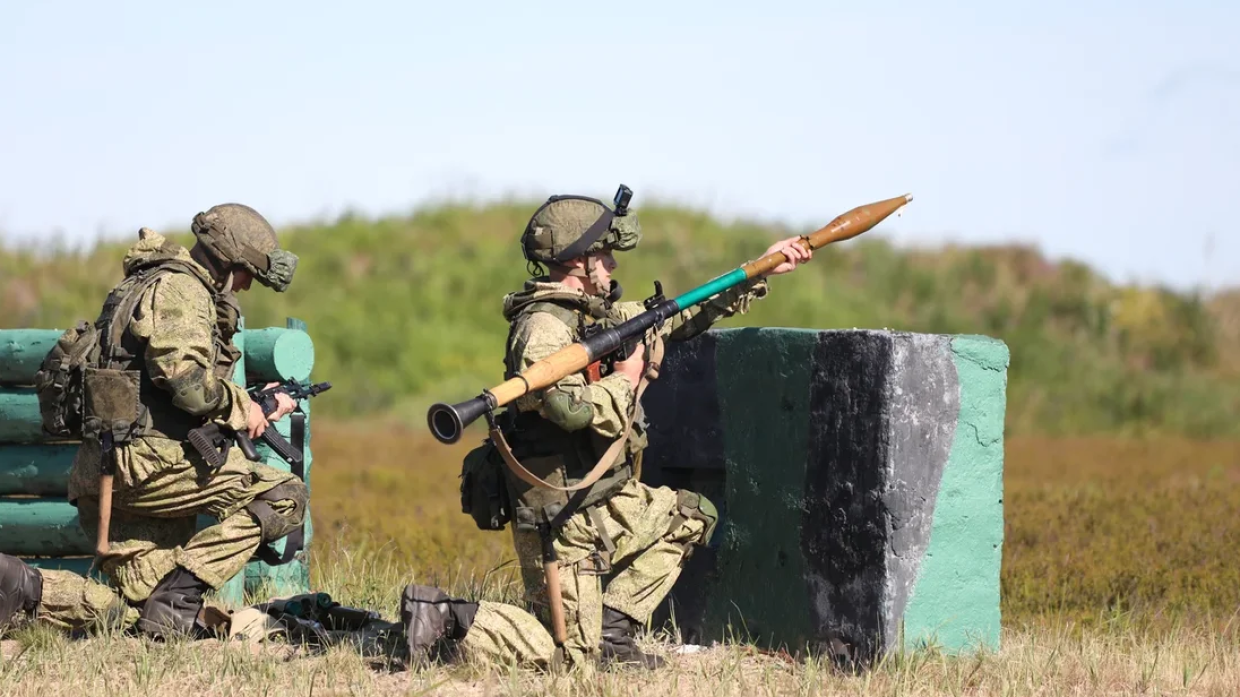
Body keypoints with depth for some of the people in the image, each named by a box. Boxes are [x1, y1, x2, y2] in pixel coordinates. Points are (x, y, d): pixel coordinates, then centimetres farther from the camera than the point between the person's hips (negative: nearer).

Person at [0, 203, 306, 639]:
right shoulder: (179, 288, -8)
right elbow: (187, 378, -23)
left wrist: (258, 408, 21)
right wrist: (240, 407, -6)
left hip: (102, 477, 10)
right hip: (145, 461, -10)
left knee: (133, 614, 12)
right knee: (283, 497, -8)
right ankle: (177, 599, -11)